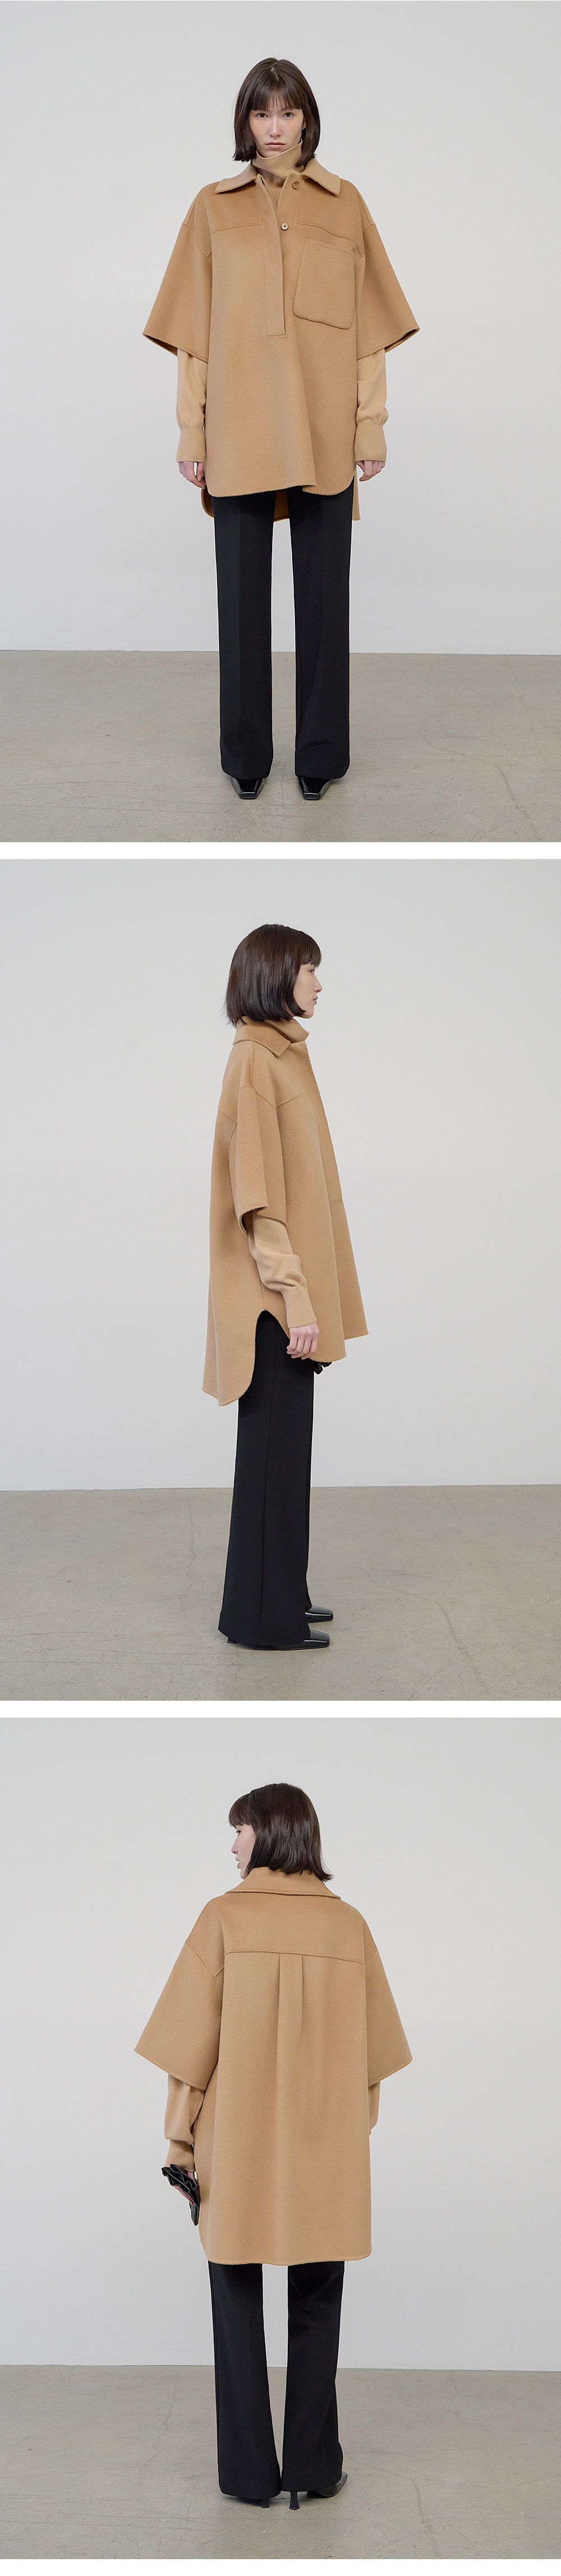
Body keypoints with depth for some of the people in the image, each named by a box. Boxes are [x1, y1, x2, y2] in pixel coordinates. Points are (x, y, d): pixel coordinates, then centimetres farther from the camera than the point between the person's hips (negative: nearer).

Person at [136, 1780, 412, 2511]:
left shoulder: (224, 1918, -8)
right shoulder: (347, 1924, 0)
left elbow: (194, 2040, -8)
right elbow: (371, 2046, 5)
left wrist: (180, 2136, -1)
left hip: (237, 2147, -2)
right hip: (327, 2149, 2)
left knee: (239, 2304, 8)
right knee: (316, 2306, 11)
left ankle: (250, 2472, 10)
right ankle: (314, 2467, 13)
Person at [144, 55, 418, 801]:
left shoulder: (344, 204, 7)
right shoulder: (214, 208, 7)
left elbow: (368, 326, 5)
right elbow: (193, 332, 5)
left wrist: (372, 425, -1)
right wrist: (192, 433, 0)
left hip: (324, 430, 0)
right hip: (240, 430, 0)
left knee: (323, 589, 3)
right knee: (243, 591, 3)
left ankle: (321, 754, 11)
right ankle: (246, 755, 11)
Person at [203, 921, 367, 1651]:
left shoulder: (281, 1054, 14)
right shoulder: (256, 1061, -15)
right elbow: (258, 1193, -20)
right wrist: (293, 1293, -22)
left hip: (291, 1284, 9)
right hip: (277, 1290, -9)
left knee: (286, 1445, 14)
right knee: (275, 1447, -3)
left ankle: (280, 1593, 22)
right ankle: (263, 1614, 3)